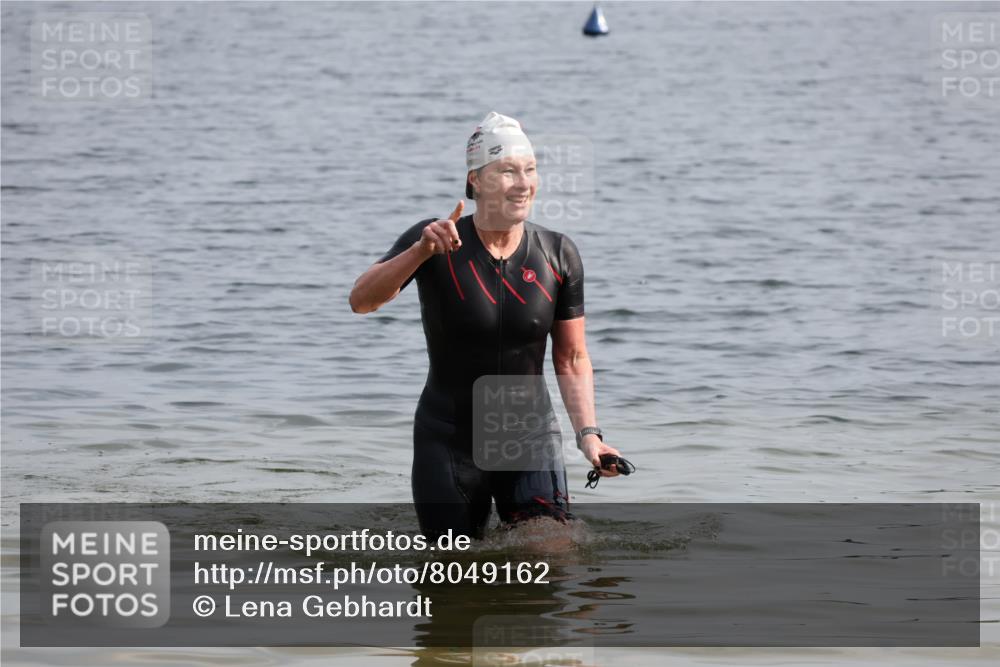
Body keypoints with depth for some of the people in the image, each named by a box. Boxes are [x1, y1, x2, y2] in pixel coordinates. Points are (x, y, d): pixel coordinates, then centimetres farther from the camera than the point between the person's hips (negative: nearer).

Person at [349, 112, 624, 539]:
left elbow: (572, 359, 4)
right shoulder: (436, 244, -11)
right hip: (449, 441, -2)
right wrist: (421, 251, -37)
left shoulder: (558, 255, -3)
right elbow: (361, 301, -23)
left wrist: (588, 433, -9)